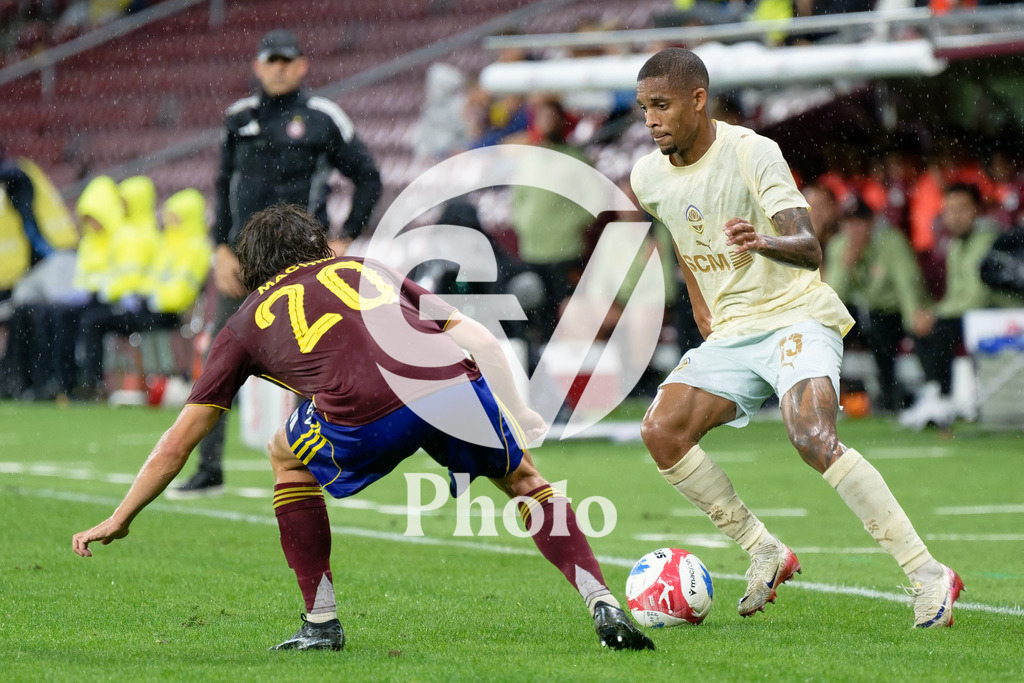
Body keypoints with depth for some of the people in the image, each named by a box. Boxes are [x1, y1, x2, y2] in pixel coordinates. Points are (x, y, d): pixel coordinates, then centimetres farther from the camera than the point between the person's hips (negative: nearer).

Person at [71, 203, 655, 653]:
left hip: (365, 419, -2)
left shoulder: (250, 320, 30)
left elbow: (179, 442, 32)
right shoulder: (369, 269, 36)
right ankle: (603, 606, 12)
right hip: (453, 385, 2)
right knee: (524, 479, 28)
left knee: (289, 459, 31)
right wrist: (520, 416, 26)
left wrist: (119, 520, 41)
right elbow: (477, 337, 24)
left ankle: (322, 624, 27)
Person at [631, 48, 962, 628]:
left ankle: (928, 573, -26)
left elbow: (810, 249, -26)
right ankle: (765, 553, 0)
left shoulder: (752, 152, -16)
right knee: (661, 431, -13)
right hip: (731, 334, 7)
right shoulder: (648, 176, 4)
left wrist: (764, 242, -46)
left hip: (797, 317, -7)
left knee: (812, 438, -29)